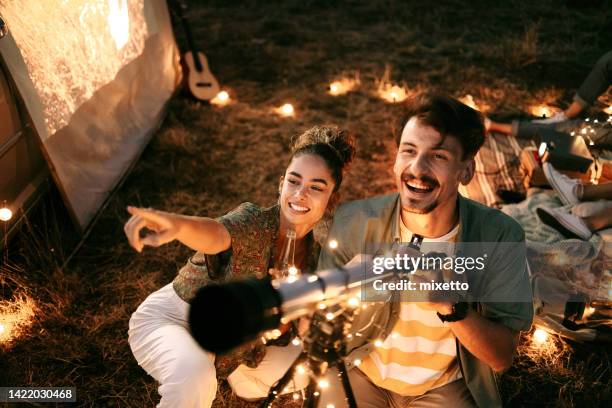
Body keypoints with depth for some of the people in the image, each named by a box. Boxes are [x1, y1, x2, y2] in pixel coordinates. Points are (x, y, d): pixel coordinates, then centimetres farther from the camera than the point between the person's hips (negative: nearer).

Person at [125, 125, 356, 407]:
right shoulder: (254, 221, -26)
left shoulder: (316, 254, -9)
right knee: (194, 377, -36)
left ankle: (242, 379, 28)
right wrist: (178, 223, -70)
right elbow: (216, 234, -51)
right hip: (173, 319, -6)